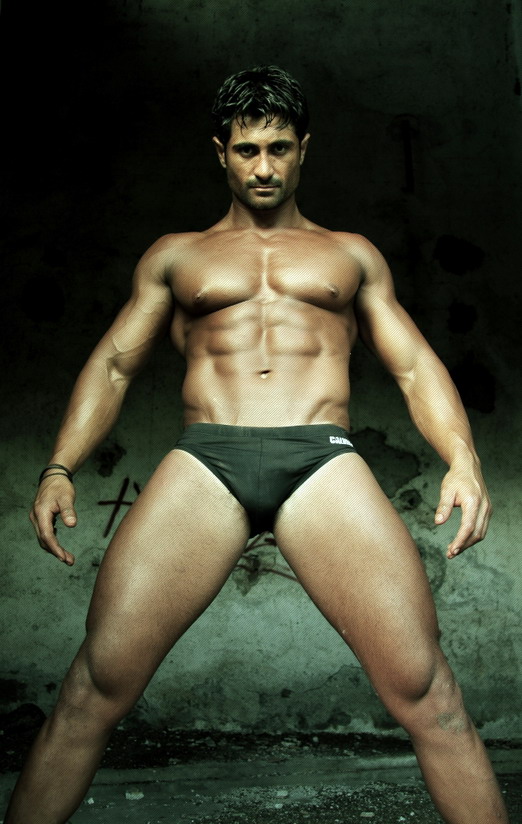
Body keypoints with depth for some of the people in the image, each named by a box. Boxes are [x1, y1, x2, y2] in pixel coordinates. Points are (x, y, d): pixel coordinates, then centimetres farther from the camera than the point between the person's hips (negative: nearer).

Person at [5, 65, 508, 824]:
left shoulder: (352, 254, 24)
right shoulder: (175, 255, 24)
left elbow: (416, 368, 16)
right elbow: (114, 364, 19)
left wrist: (463, 461, -3)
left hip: (324, 462, 0)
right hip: (203, 460, 1)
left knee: (427, 693, -10)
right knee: (95, 690, -8)